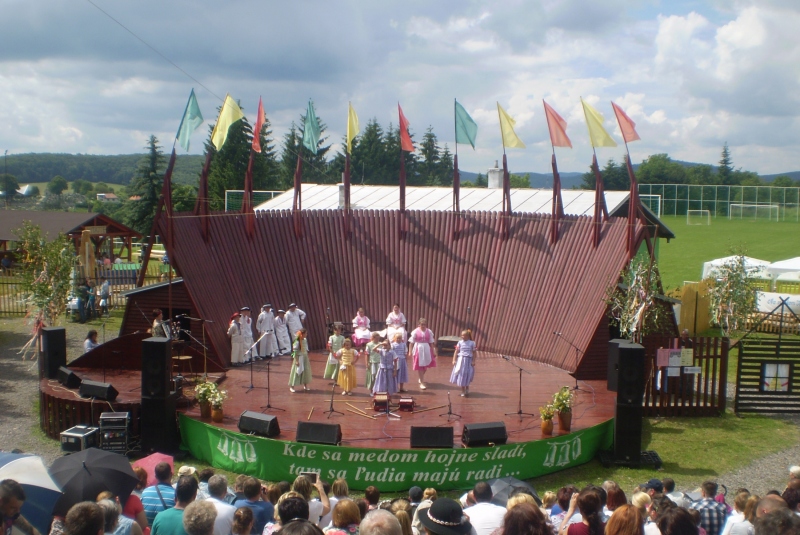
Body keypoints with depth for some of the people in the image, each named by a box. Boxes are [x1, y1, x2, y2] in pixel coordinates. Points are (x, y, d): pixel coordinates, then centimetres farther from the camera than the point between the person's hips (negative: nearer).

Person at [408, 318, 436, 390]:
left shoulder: (429, 332, -1)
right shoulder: (415, 332, -9)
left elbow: (431, 342, 5)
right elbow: (411, 342, -6)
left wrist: (433, 351, 6)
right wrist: (410, 351, -8)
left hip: (426, 349, 3)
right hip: (418, 349, -3)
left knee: (425, 365, 13)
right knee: (420, 366, 0)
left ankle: (421, 378, 41)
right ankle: (422, 383, 7)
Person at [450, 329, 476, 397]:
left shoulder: (472, 343, -3)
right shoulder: (460, 342, 0)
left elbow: (474, 353, -1)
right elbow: (456, 351, 1)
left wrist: (473, 361, -8)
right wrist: (454, 360, -5)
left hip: (468, 361, -1)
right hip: (460, 360, 1)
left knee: (467, 376, 6)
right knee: (461, 376, 6)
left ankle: (467, 390, 26)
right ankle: (463, 392, 16)